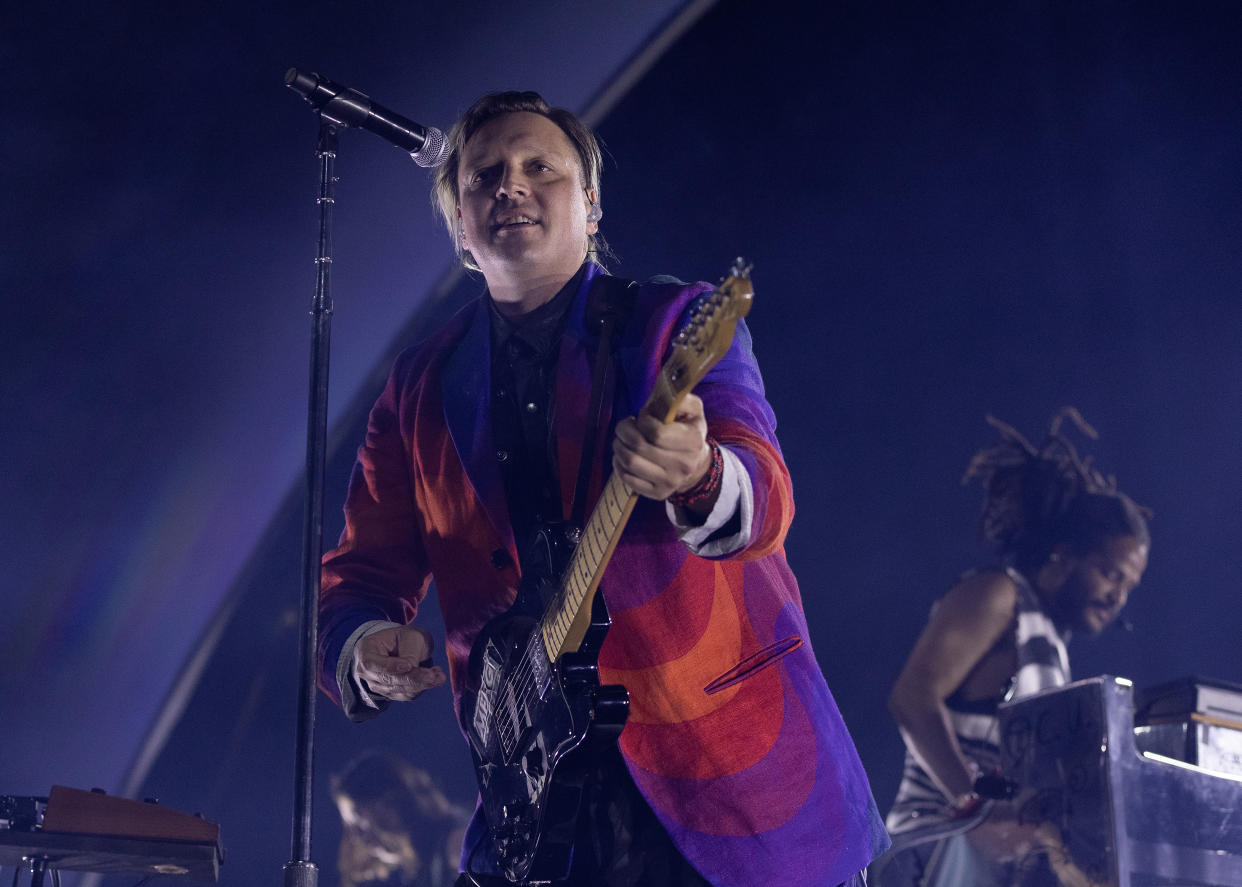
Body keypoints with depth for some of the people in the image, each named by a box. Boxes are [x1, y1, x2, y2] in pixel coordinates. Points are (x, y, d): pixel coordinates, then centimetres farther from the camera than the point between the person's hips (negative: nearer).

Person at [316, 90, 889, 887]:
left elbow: (764, 500, -17)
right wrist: (366, 647, -12)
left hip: (732, 762, -2)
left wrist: (696, 479, -40)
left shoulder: (676, 322, -1)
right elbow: (360, 572, 11)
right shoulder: (421, 387, 10)